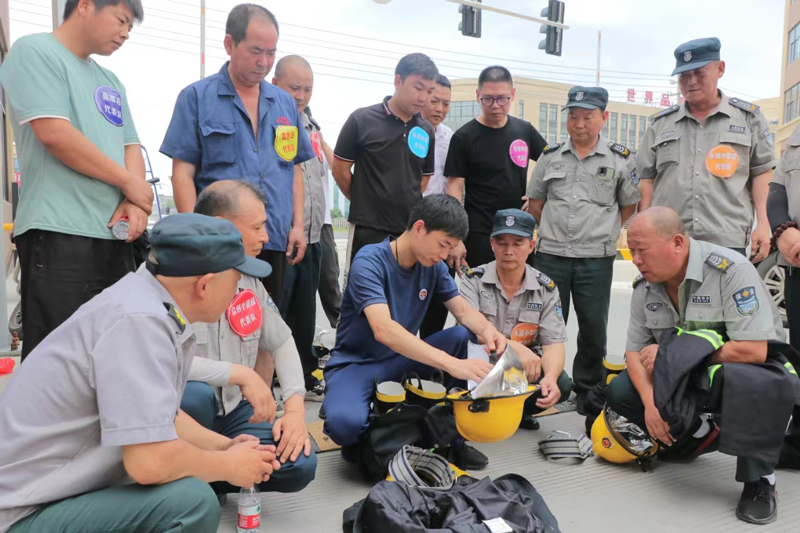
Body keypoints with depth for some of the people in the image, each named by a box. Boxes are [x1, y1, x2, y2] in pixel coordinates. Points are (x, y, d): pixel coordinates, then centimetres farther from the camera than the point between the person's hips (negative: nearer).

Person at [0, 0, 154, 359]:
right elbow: (55, 133, -15)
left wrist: (134, 202, -5)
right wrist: (129, 183, -8)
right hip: (60, 234, -8)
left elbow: (131, 147, 17)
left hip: (116, 236, 8)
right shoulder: (34, 52, -3)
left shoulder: (111, 83, 21)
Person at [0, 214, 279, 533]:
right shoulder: (139, 320, -26)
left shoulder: (154, 307, 2)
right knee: (193, 500, -24)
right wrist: (228, 467, -13)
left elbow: (164, 417, 16)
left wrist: (225, 447, 6)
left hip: (71, 489, 9)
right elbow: (149, 462, -30)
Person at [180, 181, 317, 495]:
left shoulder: (249, 278, 3)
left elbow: (281, 341, 10)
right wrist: (241, 374, -28)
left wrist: (295, 408, -4)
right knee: (195, 394, -38)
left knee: (300, 466, -14)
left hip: (234, 411, 5)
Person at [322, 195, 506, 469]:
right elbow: (384, 330, -36)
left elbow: (464, 311, 0)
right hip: (356, 363, -6)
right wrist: (453, 364, -45)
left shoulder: (434, 266, -1)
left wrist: (488, 330, -25)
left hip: (402, 358, 6)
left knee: (465, 336, -17)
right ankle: (363, 442, 0)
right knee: (345, 422, -38)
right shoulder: (369, 262, -23)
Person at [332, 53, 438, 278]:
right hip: (368, 230, -4)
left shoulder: (426, 131, 6)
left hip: (411, 231, 4)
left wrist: (407, 206, 10)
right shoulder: (362, 120, -7)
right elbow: (340, 169, 0)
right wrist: (365, 203, 8)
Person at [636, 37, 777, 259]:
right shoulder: (660, 123, 14)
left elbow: (761, 172, 7)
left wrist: (763, 224, -3)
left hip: (727, 241, -2)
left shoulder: (748, 118, 9)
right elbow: (647, 178, 13)